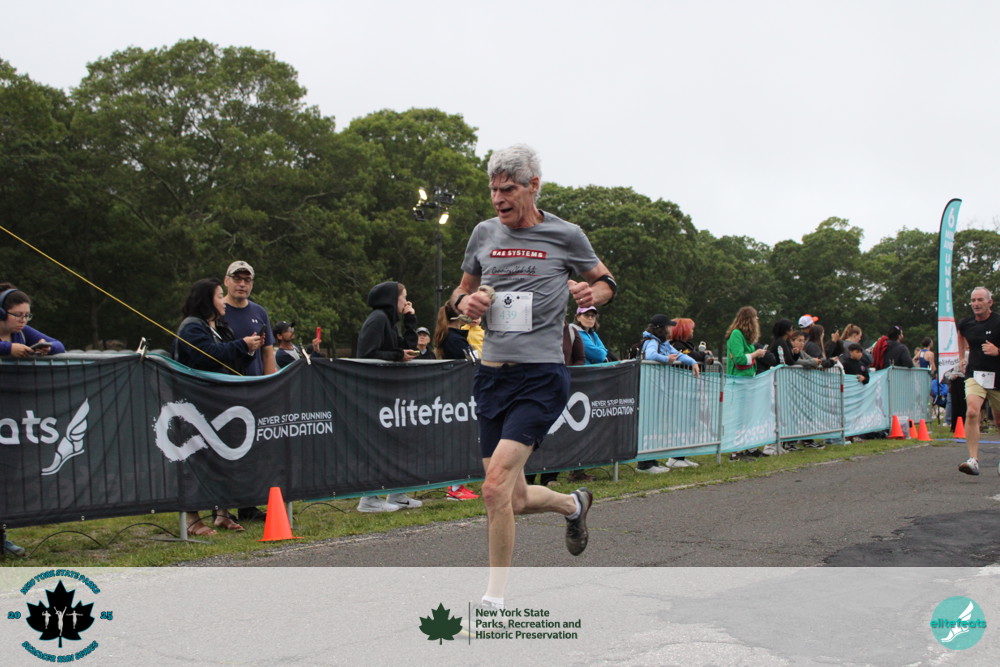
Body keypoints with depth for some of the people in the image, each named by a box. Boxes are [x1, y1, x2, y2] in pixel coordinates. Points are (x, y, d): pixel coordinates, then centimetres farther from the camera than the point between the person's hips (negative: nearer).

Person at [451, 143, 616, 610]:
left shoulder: (565, 235, -1)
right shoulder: (484, 233, 9)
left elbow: (606, 281, 14)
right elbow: (462, 291, 21)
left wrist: (592, 293, -9)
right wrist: (466, 302, -2)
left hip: (540, 376, -5)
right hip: (492, 374, 5)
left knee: (495, 486, -19)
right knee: (514, 500, 10)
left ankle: (494, 598, -3)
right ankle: (574, 504, 42)